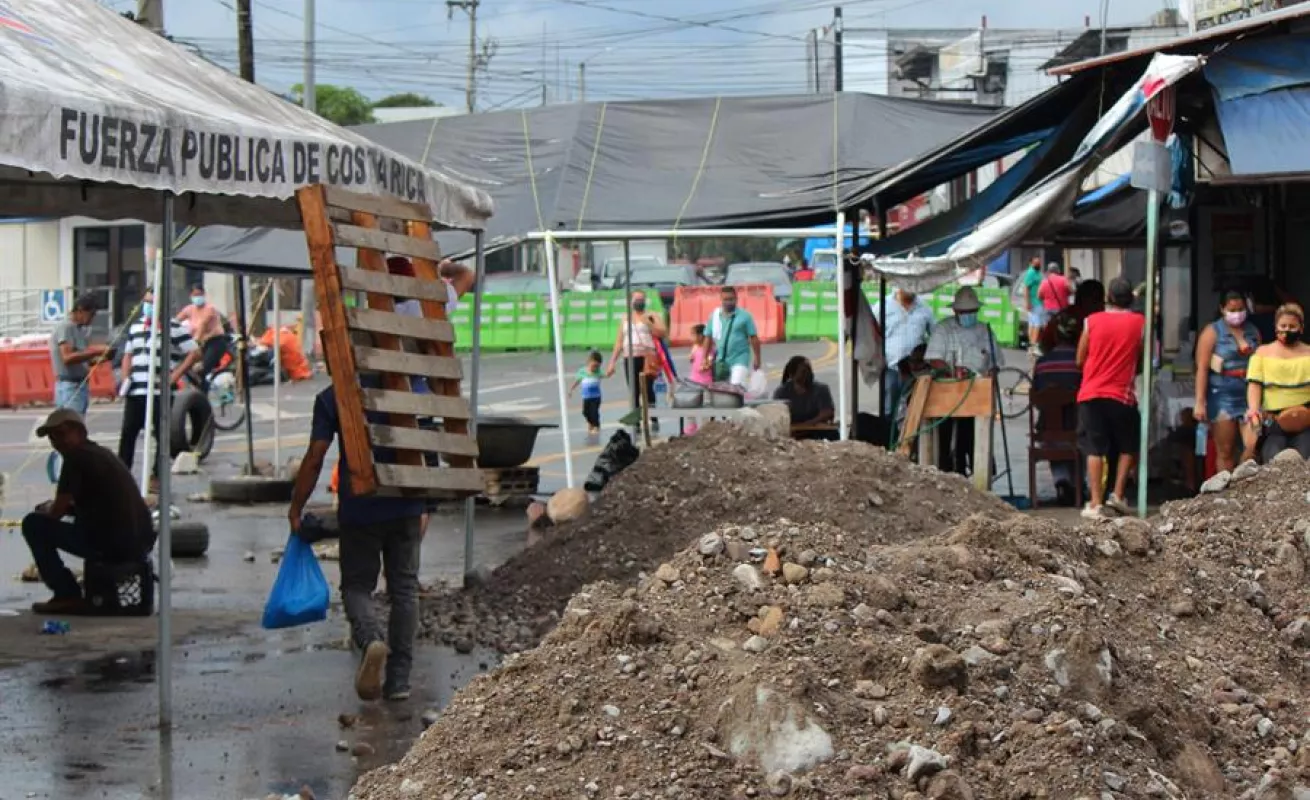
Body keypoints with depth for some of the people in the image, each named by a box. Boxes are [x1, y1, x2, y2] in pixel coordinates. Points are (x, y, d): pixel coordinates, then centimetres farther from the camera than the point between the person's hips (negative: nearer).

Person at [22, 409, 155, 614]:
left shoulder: (77, 457, -5)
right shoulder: (103, 454, 22)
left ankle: (68, 596, 0)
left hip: (111, 544, -9)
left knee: (33, 524, 2)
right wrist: (52, 507, 25)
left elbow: (57, 512, -5)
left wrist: (47, 508, 18)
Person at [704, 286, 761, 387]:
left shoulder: (744, 316, -6)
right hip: (721, 361, 5)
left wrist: (757, 358, -5)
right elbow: (709, 338, 8)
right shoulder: (715, 315, 4)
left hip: (740, 359, -5)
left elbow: (754, 338, -4)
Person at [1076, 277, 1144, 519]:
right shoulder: (1140, 323, 0)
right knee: (1128, 448, 17)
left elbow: (1080, 360, 8)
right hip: (1122, 395, -1)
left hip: (1091, 393, 1)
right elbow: (1143, 360, 4)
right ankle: (1118, 494, 5)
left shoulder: (1092, 321, 2)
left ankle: (1096, 504, -4)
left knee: (1095, 449, 2)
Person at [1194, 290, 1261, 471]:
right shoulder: (1212, 332, 0)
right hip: (1223, 396, -3)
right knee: (1225, 452, 1)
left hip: (1249, 395, 3)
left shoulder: (1253, 332, 12)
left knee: (1253, 446, -10)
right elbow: (1202, 368, -5)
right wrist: (1200, 402, -12)